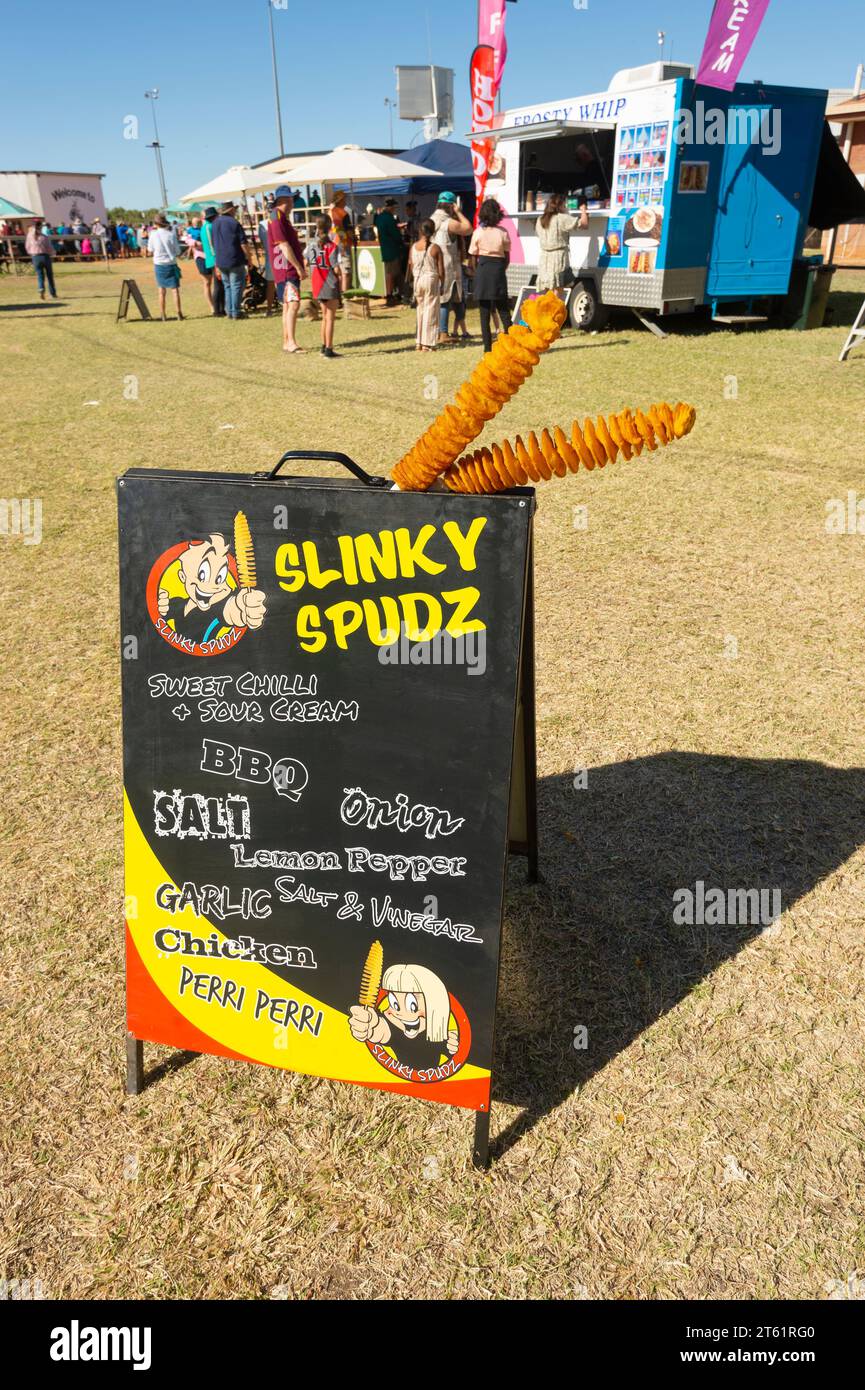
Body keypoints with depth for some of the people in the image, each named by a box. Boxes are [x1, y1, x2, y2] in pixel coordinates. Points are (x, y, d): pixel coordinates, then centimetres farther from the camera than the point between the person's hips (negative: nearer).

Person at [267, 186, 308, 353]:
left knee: (288, 306, 10)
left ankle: (287, 342, 14)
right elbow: (284, 246, -18)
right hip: (286, 269, -10)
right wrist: (299, 267, -18)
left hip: (291, 269, 10)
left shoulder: (283, 217, 20)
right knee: (293, 304, -18)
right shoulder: (277, 217, -12)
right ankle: (291, 342, -23)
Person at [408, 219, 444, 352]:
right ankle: (428, 344, 1)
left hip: (417, 280, 4)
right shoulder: (435, 248, -10)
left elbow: (410, 267, 5)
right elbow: (441, 271, -8)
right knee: (431, 311, 2)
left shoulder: (413, 247, 0)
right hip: (431, 280, -4)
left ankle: (420, 342, 17)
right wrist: (442, 285, 4)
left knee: (421, 310, 15)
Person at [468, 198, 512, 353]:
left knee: (484, 312, 3)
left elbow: (474, 258, 0)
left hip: (482, 270, -1)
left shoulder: (478, 232, -2)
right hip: (498, 270, 1)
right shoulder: (503, 232, 1)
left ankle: (488, 347, 0)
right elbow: (507, 257, 5)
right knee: (503, 310, 8)